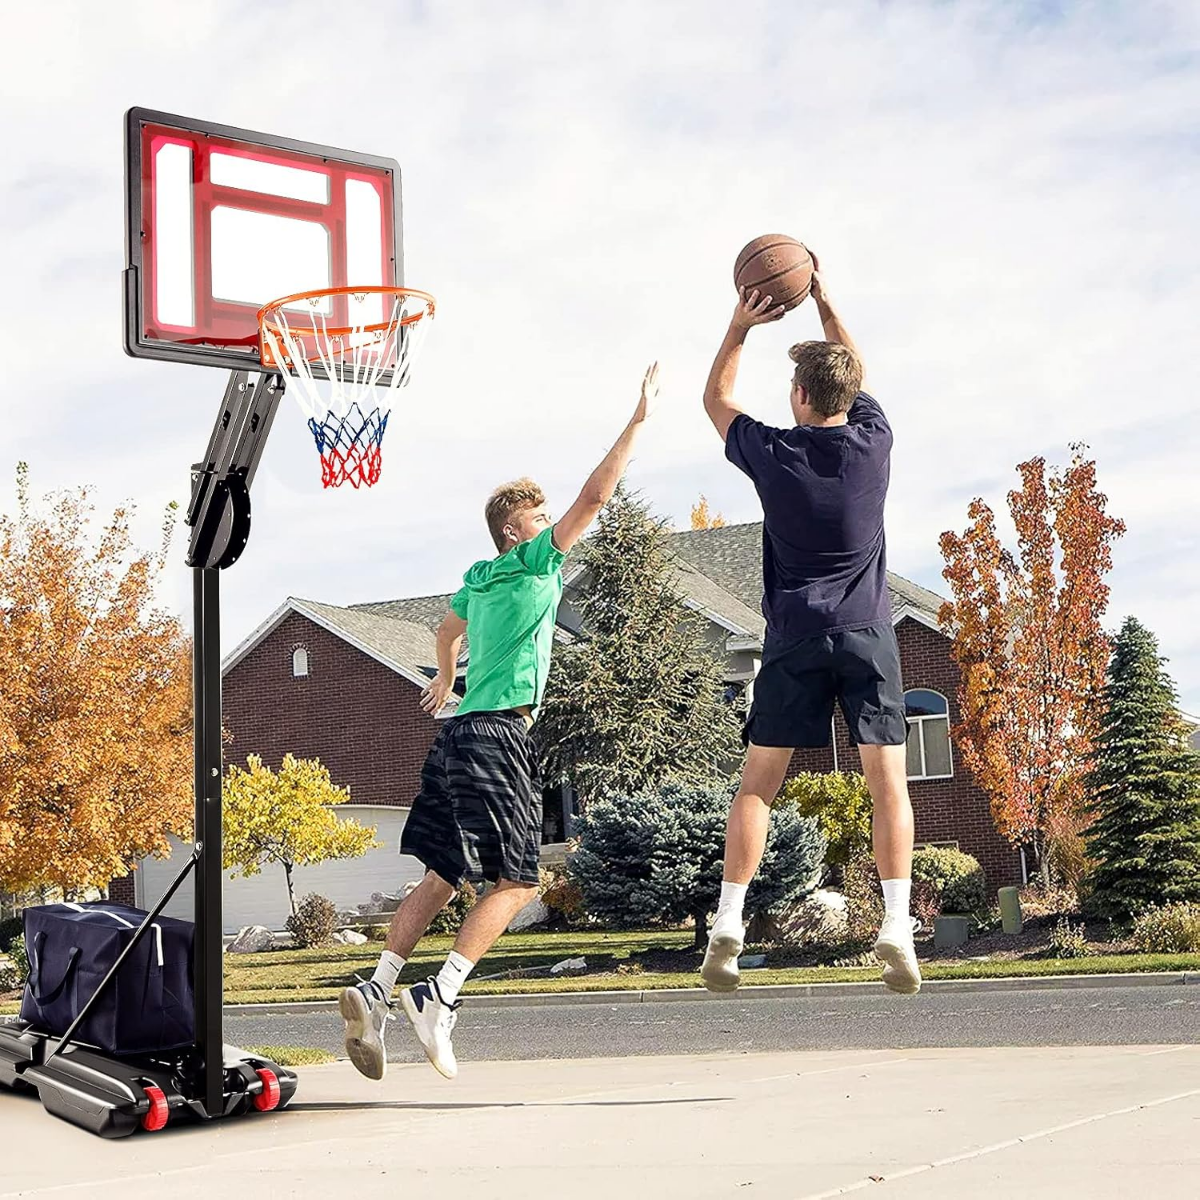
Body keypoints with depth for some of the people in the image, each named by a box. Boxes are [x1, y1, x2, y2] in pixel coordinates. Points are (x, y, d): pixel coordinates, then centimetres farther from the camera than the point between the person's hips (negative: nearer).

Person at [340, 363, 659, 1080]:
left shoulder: (480, 579, 20)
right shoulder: (535, 562, -2)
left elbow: (449, 630, 39)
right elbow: (596, 496, -8)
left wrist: (446, 680, 59)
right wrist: (639, 419, -3)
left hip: (461, 728, 8)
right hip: (499, 733, -8)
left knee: (445, 877, 8)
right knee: (517, 880, -7)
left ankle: (376, 991, 0)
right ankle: (442, 994, -18)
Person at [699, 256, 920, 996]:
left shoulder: (773, 454, -2)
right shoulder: (873, 441, 1)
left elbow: (717, 399, 18)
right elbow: (854, 374, 23)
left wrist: (741, 327, 17)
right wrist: (823, 300, 26)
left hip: (796, 636, 0)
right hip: (868, 631, 1)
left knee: (759, 783, 4)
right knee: (888, 780, -1)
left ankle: (728, 925, -2)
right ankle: (898, 927, -11)